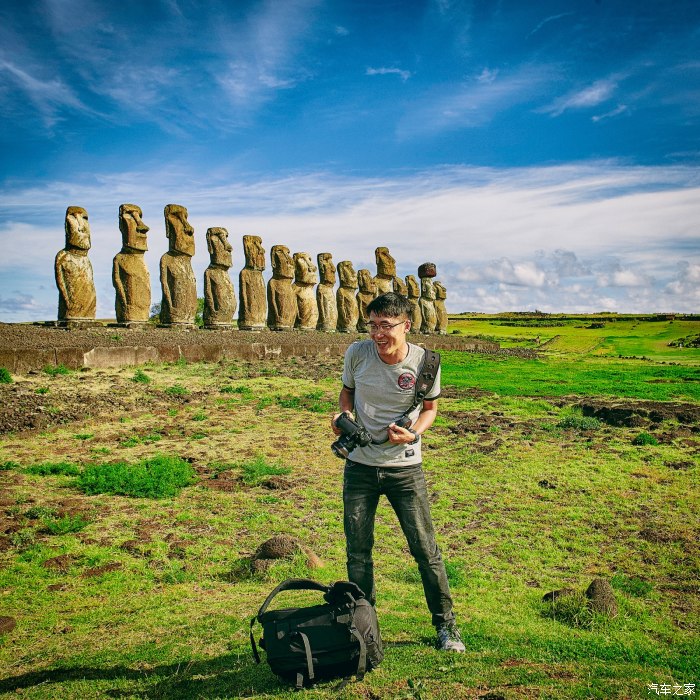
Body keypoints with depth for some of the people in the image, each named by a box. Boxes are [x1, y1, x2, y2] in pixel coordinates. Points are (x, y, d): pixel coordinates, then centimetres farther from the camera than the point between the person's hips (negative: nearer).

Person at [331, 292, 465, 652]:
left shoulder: (424, 362, -11)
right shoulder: (357, 353, -8)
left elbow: (430, 407, 4)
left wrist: (413, 434, -16)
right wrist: (343, 415, -10)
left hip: (405, 467, -2)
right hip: (360, 465, 2)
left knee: (425, 549, 4)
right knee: (357, 551, 9)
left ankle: (446, 625, 24)